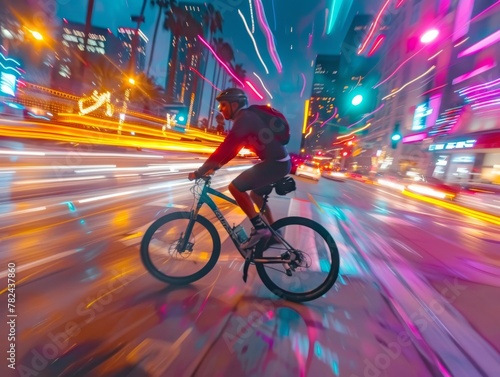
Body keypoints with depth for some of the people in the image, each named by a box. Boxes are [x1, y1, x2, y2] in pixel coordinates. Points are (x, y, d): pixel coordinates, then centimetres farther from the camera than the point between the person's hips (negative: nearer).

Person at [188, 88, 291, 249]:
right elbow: (231, 149, 20)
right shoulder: (248, 118, 17)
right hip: (281, 162, 10)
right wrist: (215, 167, 16)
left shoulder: (244, 119, -14)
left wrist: (199, 172, -15)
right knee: (256, 195, 23)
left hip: (275, 163, -10)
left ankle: (259, 227, -3)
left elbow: (225, 148, -20)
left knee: (235, 187, -12)